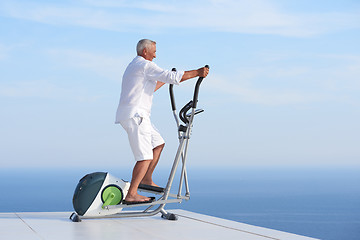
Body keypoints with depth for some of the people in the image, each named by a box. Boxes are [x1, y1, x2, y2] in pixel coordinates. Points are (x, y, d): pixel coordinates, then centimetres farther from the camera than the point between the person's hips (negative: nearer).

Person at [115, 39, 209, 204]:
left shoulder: (133, 66, 24)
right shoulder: (145, 65, -7)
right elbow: (172, 77, -13)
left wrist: (166, 80, 39)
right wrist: (197, 73, -6)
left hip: (134, 116, 10)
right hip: (135, 116, -10)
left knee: (158, 143, 19)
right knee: (145, 156, -12)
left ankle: (146, 179, 22)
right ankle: (131, 195, -14)